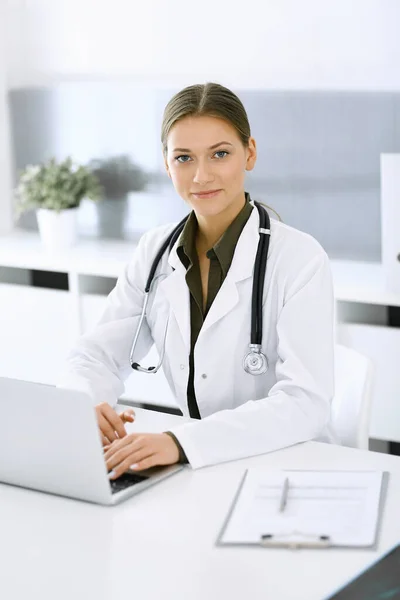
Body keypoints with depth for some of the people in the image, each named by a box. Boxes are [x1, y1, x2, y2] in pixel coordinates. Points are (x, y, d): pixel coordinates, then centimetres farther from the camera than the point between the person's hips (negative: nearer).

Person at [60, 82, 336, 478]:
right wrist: (88, 406, -20)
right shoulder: (155, 250, 2)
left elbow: (305, 404, -22)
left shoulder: (299, 258, -14)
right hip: (200, 473, 4)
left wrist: (182, 442, -37)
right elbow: (97, 354, 5)